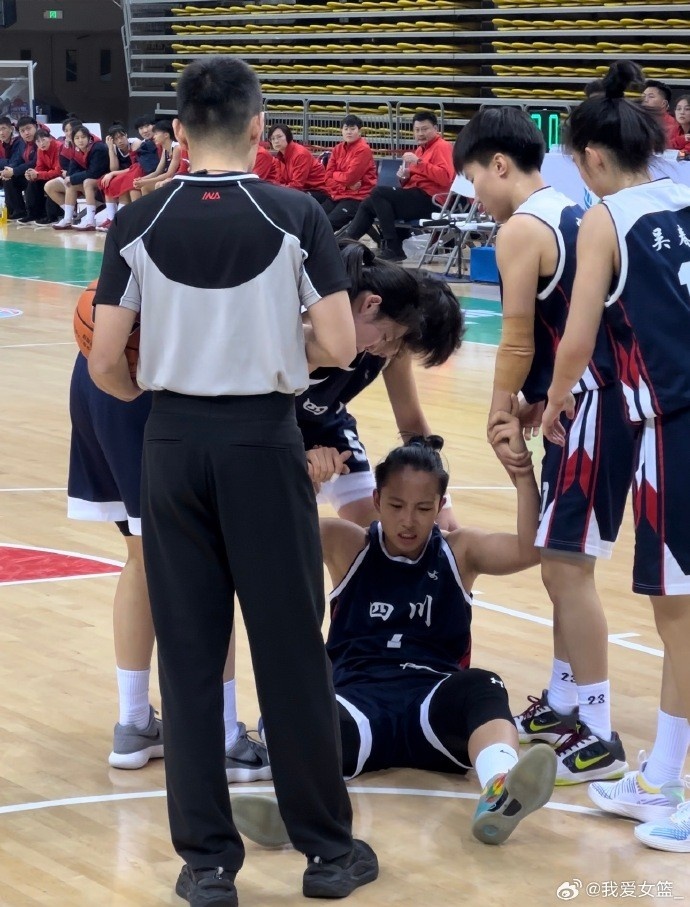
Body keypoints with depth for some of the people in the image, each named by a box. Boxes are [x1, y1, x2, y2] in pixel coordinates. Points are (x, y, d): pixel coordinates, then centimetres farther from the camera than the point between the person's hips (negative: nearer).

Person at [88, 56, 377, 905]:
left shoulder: (138, 221, -3)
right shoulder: (296, 214, -8)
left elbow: (104, 365, -3)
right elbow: (339, 349, -10)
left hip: (174, 440, 2)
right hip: (263, 438, -2)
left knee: (188, 649, 8)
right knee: (290, 646, 7)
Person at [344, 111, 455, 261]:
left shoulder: (442, 147, -5)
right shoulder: (421, 149, 21)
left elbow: (444, 178, -21)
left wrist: (419, 162, -22)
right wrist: (404, 177, 4)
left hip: (428, 199, -9)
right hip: (415, 197, 9)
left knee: (379, 192, -21)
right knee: (367, 205, 7)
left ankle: (393, 248, -22)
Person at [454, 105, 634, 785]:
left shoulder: (521, 230, -12)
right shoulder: (572, 212, 16)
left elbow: (519, 342, -12)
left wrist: (500, 415, 1)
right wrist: (542, 400, 13)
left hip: (590, 406, -10)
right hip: (596, 395, 10)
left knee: (566, 568, -5)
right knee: (561, 562, 18)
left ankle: (598, 737, -1)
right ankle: (561, 707, 27)